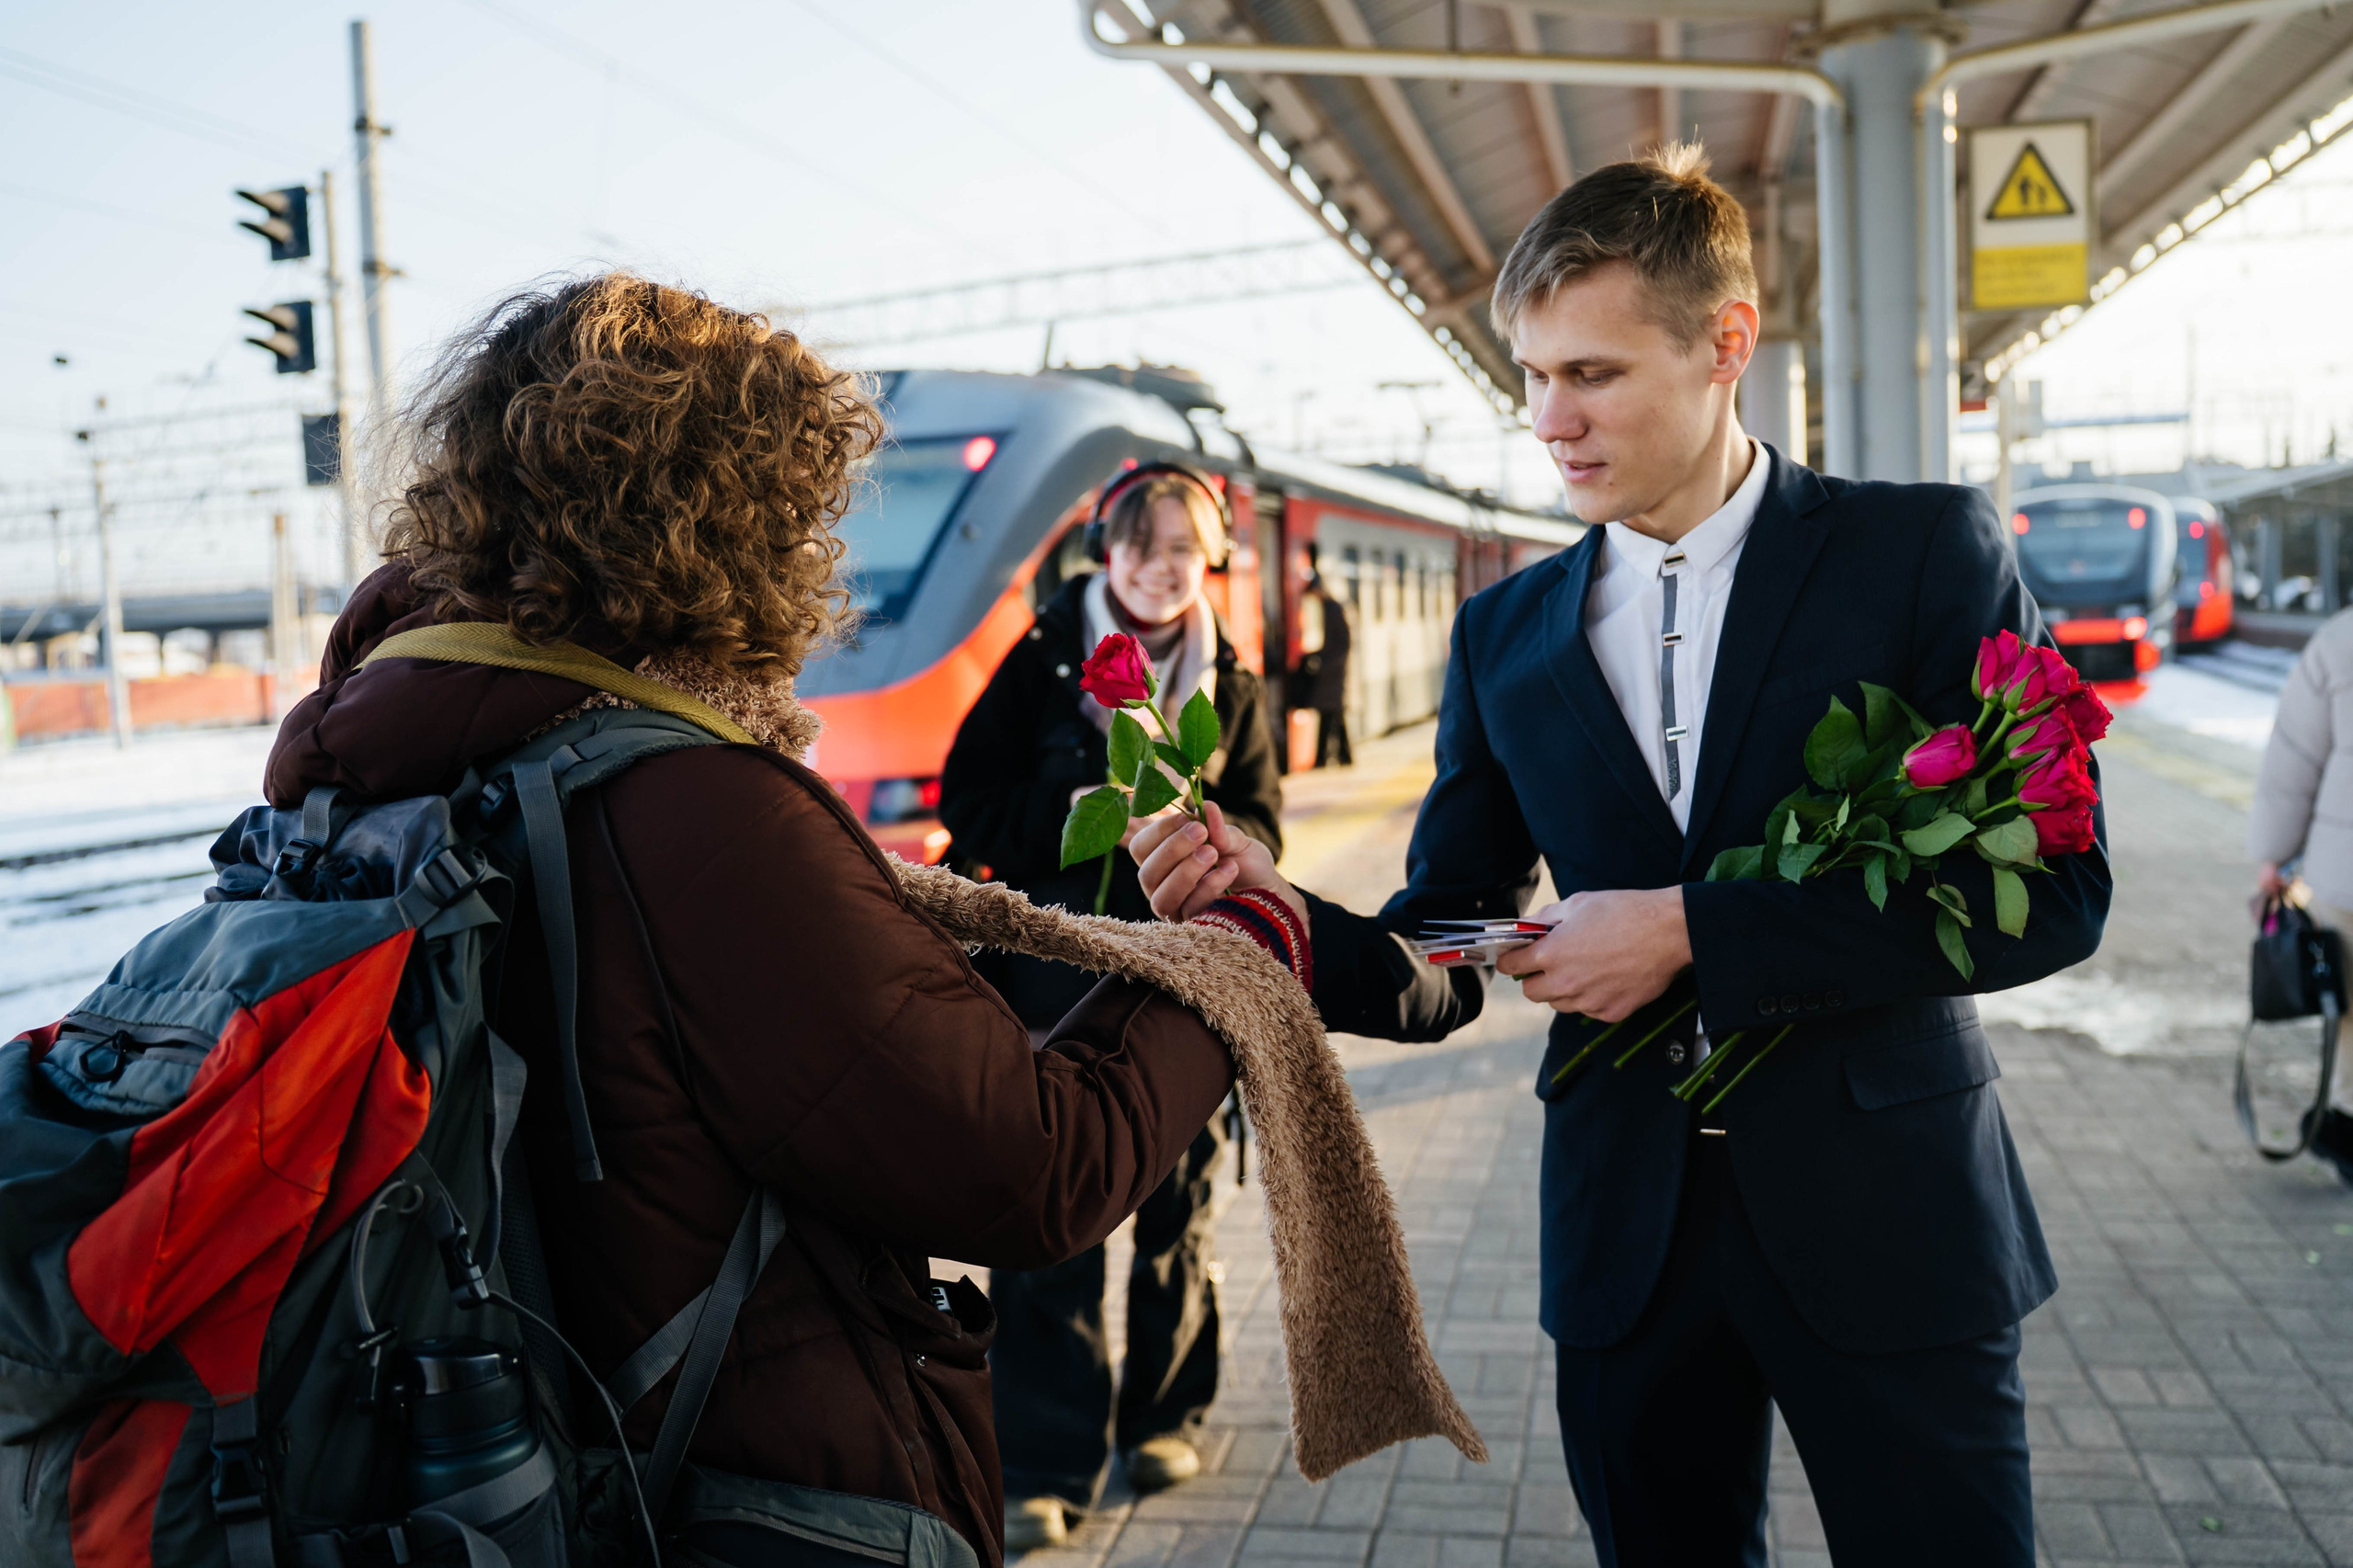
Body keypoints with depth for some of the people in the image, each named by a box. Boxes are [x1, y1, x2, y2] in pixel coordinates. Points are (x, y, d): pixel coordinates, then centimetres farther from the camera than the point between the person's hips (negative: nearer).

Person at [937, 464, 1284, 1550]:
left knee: (1177, 1210, 11)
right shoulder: (1042, 663, 3)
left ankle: (1161, 1417, 31)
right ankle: (1044, 1468, 7)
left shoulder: (1233, 687, 9)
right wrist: (1075, 817, -16)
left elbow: (1261, 828, 5)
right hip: (1058, 979, -2)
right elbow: (968, 802, -1)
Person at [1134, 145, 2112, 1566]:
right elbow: (1441, 969, 4)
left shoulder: (1925, 551, -5)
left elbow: (2053, 890, -12)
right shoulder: (1506, 635, 4)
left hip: (1886, 1217, -2)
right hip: (1628, 1228, 3)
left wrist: (1692, 929, -18)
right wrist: (1284, 913, -18)